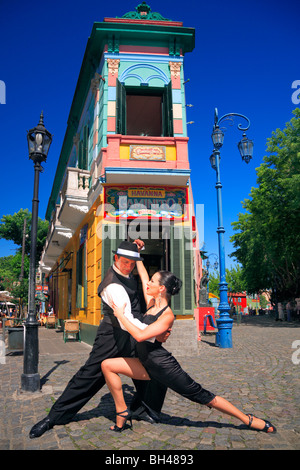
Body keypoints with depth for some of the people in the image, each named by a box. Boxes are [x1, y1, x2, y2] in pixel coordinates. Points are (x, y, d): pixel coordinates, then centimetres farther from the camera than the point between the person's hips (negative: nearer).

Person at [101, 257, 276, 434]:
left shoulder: (167, 316, -21)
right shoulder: (151, 303, 2)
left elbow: (140, 336, -30)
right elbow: (143, 277, 13)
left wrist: (121, 315, -23)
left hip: (163, 366, -8)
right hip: (147, 365, 8)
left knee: (203, 396, 3)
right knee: (107, 365, -4)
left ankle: (248, 419, 21)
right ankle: (123, 413, 6)